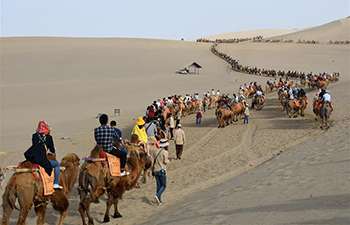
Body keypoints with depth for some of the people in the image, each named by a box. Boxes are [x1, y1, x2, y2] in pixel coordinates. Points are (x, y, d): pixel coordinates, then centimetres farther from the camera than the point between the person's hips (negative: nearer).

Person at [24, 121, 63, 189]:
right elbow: (52, 151, 6)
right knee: (57, 164, 14)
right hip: (42, 160, -5)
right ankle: (56, 184, 9)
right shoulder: (48, 137, -2)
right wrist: (54, 150, 30)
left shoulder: (34, 136, 10)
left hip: (31, 159, 5)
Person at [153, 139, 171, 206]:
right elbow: (166, 162, -14)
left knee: (159, 185, 11)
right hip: (162, 170, -6)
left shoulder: (155, 151, 8)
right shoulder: (165, 152, -11)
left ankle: (159, 201, 10)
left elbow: (154, 159, 10)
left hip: (155, 170, 6)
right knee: (163, 185, 4)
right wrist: (169, 160, 4)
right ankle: (157, 195, -20)